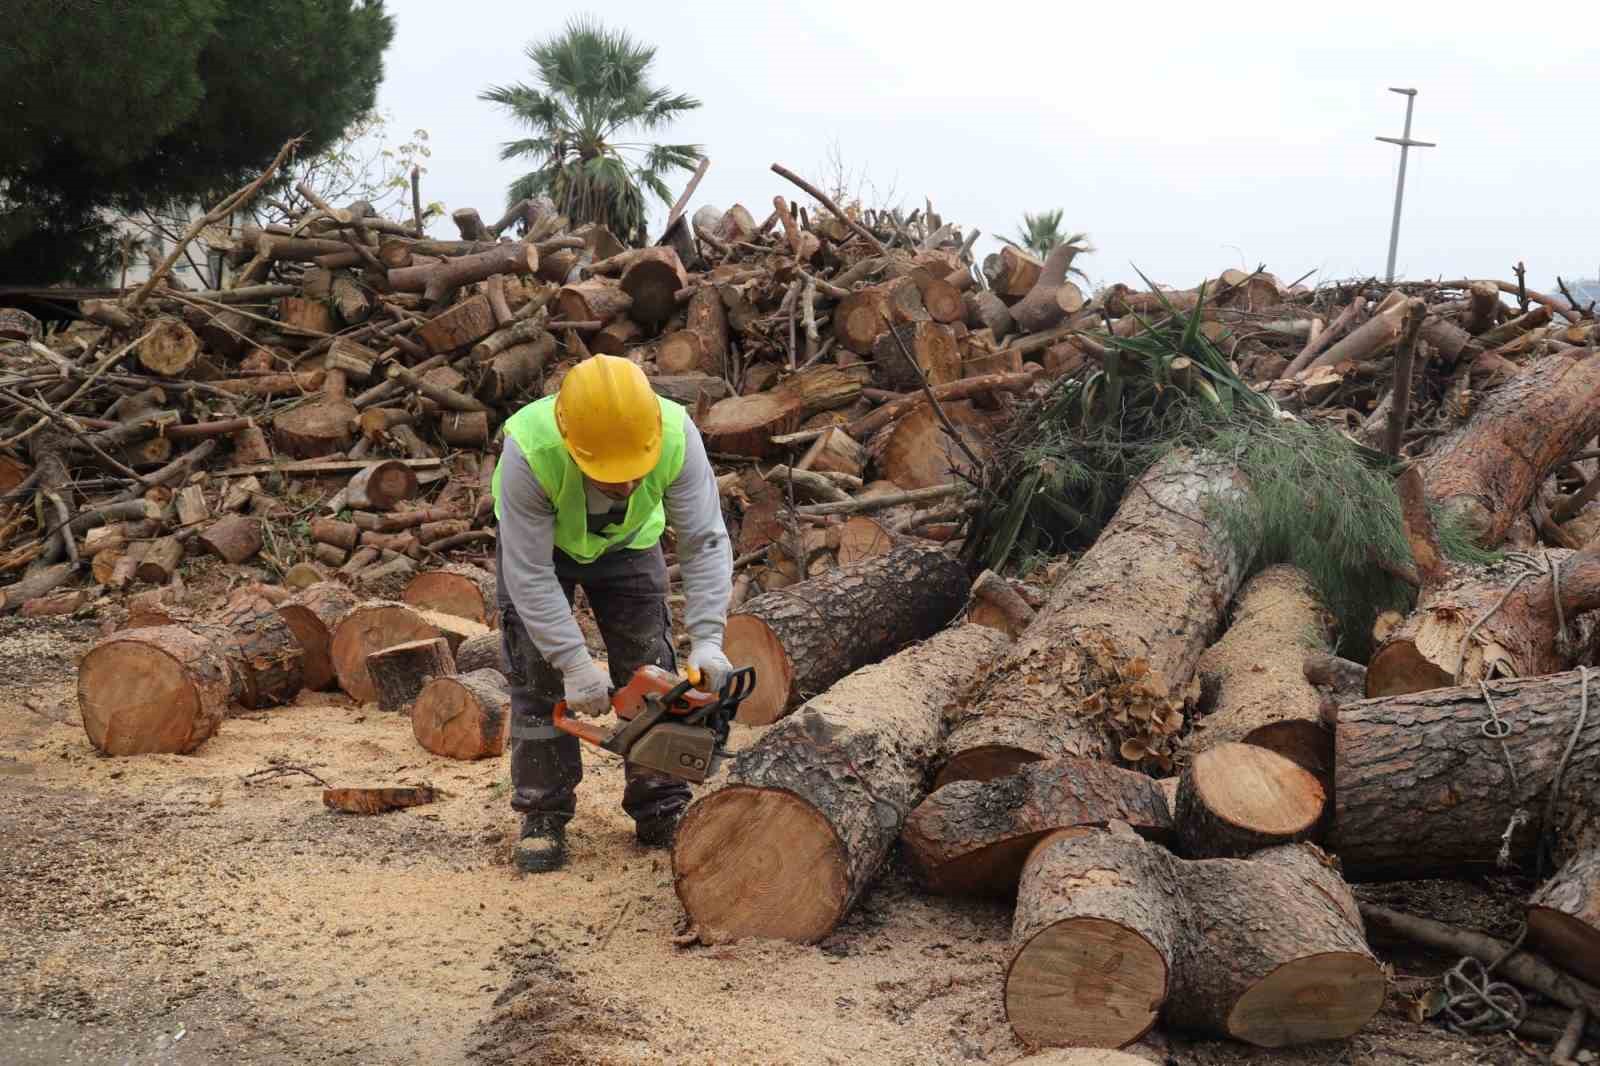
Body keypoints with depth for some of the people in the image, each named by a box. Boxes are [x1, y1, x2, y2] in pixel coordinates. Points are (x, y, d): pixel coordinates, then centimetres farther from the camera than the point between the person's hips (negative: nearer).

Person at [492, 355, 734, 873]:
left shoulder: (676, 436, -37)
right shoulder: (529, 451, -42)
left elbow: (705, 543, -30)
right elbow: (530, 573, -36)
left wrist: (707, 640, -38)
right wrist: (574, 663, -38)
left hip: (628, 543, 2)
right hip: (536, 542, -2)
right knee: (538, 677, -7)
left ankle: (660, 810, 9)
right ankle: (543, 816, 3)